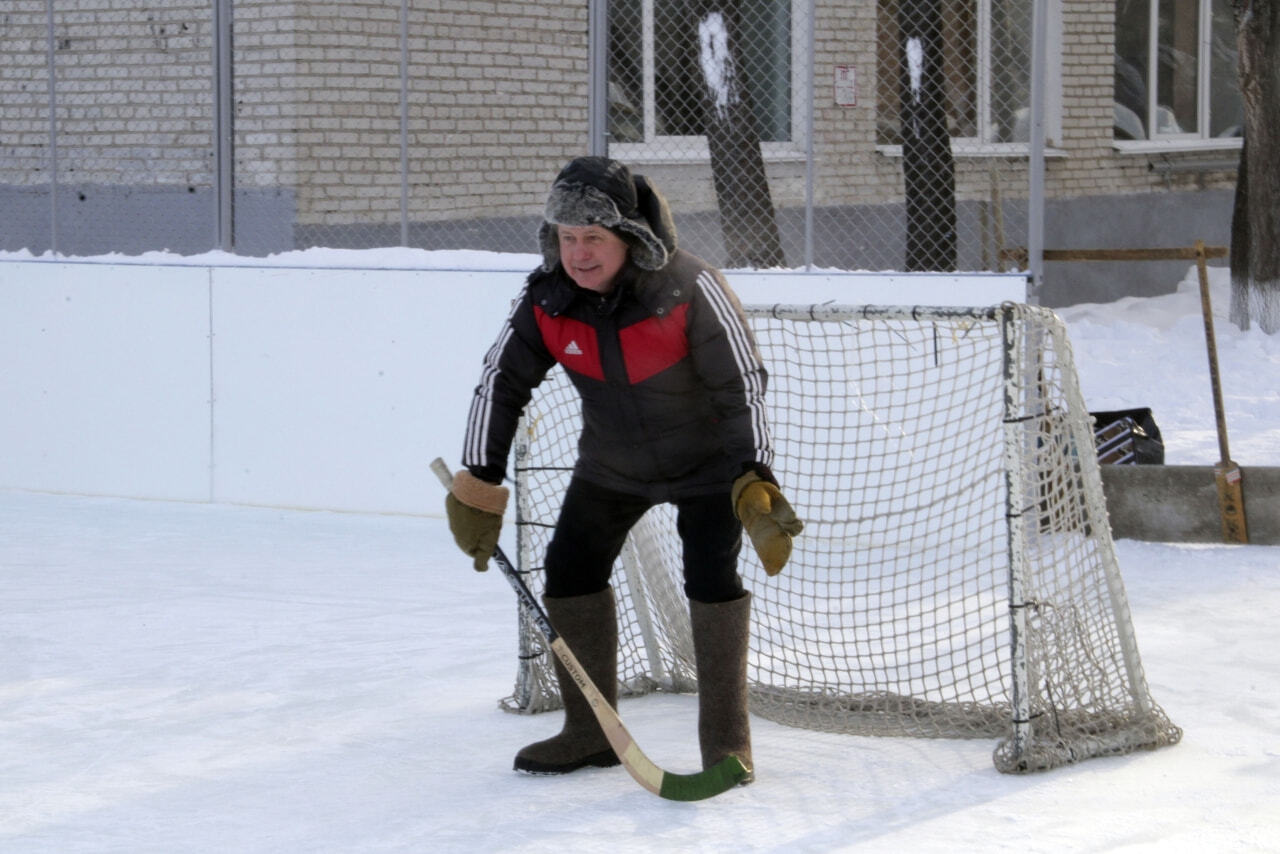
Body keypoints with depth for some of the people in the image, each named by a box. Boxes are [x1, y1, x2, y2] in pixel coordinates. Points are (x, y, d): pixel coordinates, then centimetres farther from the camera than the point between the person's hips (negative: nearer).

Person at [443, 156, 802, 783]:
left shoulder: (689, 289, -30)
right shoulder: (546, 298, -17)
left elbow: (742, 387, -29)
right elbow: (502, 381, -8)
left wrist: (754, 484, -39)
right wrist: (478, 485, -12)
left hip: (706, 456, -5)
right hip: (612, 463, 5)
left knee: (710, 574, -18)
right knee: (570, 567, 0)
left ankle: (726, 738, -6)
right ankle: (590, 732, 14)